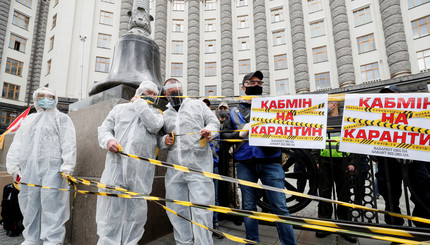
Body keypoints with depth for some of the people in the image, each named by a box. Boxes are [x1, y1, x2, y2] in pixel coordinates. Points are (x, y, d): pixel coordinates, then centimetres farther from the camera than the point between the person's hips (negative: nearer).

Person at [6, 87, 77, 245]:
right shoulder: (28, 120, 25)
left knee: (51, 202, -9)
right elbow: (17, 144, 20)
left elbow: (68, 143, -5)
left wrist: (67, 165, -16)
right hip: (29, 168, 6)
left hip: (52, 168, -6)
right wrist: (14, 166, 9)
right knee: (29, 202, 9)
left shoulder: (61, 118, 7)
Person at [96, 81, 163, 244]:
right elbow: (104, 128, 14)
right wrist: (108, 140, -9)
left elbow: (154, 125, -8)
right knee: (111, 208, -1)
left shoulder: (155, 113, 15)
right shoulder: (120, 108, 19)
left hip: (141, 171, 0)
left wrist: (139, 103, 1)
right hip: (116, 165, 0)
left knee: (137, 211, 6)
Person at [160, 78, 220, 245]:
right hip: (174, 168, 4)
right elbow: (159, 139, 23)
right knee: (176, 210, 12)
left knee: (201, 211, -7)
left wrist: (209, 130, -13)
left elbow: (213, 121, 9)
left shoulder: (197, 104, 12)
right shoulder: (164, 115, 20)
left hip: (198, 166, -4)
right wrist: (164, 140, 0)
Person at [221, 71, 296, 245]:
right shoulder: (235, 112, 13)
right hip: (245, 163, 1)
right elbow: (223, 135, 9)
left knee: (280, 207, 1)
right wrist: (240, 134, -7)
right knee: (249, 207, 12)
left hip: (270, 161, -1)